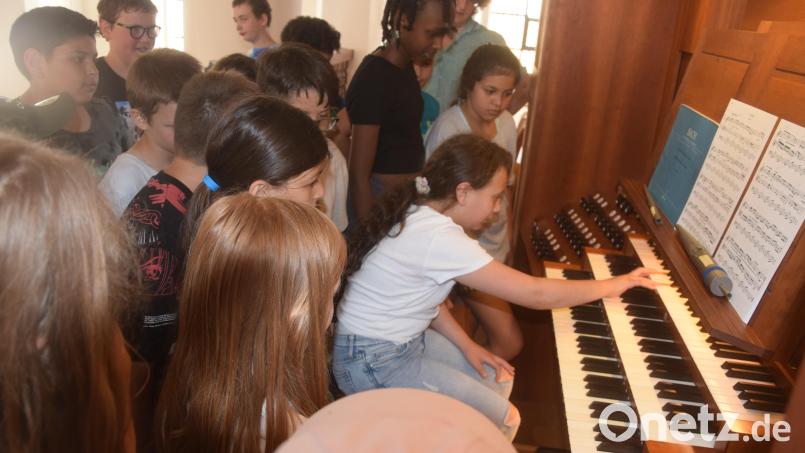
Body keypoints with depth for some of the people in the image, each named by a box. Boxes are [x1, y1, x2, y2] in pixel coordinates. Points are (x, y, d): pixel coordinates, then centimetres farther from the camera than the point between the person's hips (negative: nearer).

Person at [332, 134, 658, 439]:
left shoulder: (418, 213, 0)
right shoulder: (439, 237, -29)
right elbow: (536, 294, -23)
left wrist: (465, 345, 4)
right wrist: (612, 285, -9)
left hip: (404, 340, 9)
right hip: (374, 360, -9)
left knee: (498, 380, 16)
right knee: (504, 420, -3)